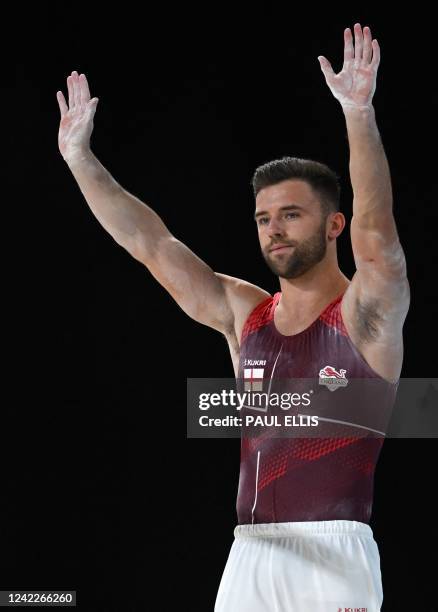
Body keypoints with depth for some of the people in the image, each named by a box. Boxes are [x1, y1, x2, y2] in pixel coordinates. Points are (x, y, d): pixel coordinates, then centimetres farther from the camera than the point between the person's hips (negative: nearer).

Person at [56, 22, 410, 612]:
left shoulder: (366, 312, -1)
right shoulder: (243, 313, 14)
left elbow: (377, 234, -19)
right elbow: (149, 242, 13)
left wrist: (359, 113, -30)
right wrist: (80, 157, 9)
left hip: (334, 551, -5)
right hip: (249, 554, 5)